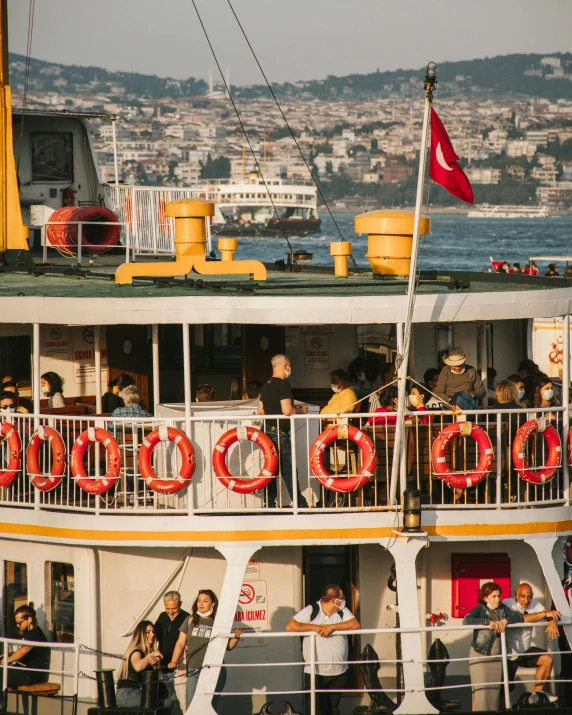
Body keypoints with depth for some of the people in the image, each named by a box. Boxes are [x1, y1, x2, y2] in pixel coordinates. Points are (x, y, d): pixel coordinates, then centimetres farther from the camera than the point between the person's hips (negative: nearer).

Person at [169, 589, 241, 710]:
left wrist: (236, 637, -11)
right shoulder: (190, 621, 9)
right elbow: (181, 643, 10)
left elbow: (228, 646, 9)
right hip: (193, 671, 2)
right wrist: (174, 661, -2)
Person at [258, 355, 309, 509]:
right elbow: (287, 411, -21)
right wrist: (301, 410, -4)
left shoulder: (266, 386, 13)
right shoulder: (283, 385, -14)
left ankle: (271, 502, 8)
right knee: (288, 470, -6)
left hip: (269, 431, 8)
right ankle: (300, 504, -5)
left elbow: (260, 411, 18)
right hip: (281, 433, -8)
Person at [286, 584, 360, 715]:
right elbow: (290, 626, -12)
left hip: (339, 674, 4)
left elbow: (355, 625, -9)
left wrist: (332, 627, -18)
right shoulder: (311, 611, -5)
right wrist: (314, 627, -19)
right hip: (315, 674, -3)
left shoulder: (343, 612, 7)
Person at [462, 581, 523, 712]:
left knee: (494, 690, 3)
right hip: (479, 655, -5)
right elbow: (466, 621, -22)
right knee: (481, 690, -10)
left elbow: (518, 618, 7)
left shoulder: (502, 609, 9)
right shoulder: (480, 609, -7)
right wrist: (488, 622, -27)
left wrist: (505, 620, -13)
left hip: (497, 656, 5)